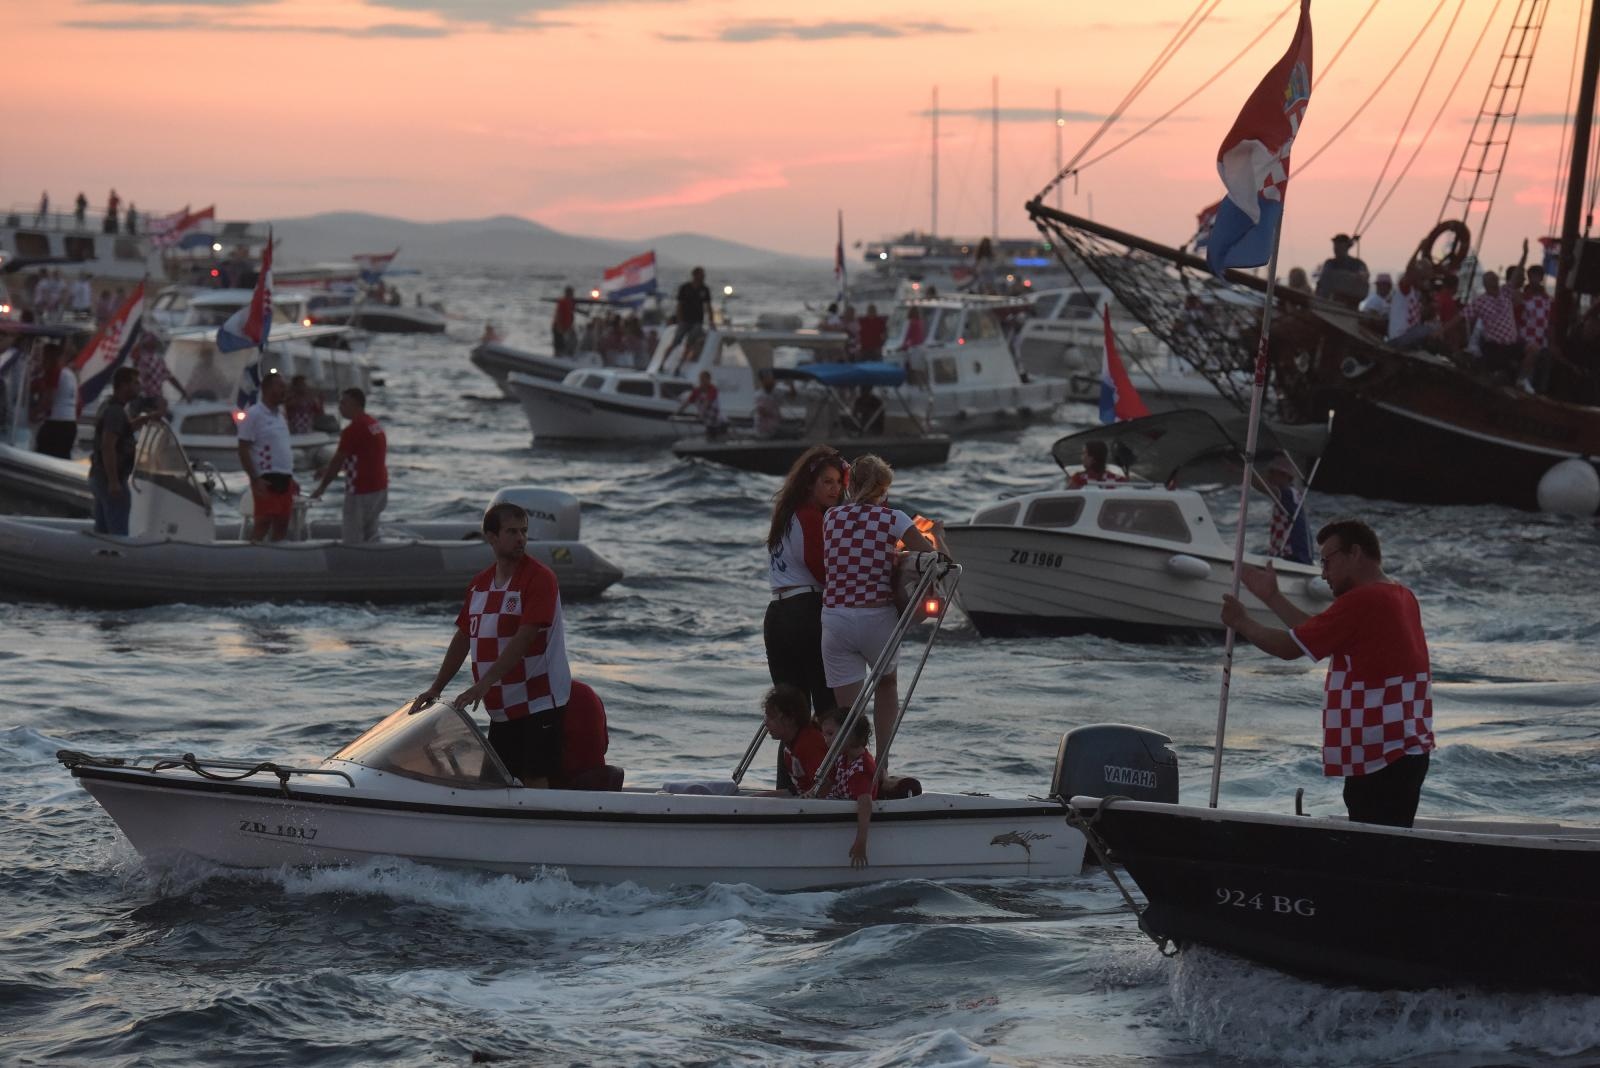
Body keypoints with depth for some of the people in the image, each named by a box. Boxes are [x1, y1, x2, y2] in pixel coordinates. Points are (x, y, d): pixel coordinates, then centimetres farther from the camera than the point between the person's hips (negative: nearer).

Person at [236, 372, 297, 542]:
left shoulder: (280, 414, 16)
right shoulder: (254, 415, -9)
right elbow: (243, 450, -13)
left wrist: (291, 478, 20)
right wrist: (255, 479, -21)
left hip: (284, 477, 8)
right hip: (266, 479, -8)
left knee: (282, 523, 9)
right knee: (263, 523, -10)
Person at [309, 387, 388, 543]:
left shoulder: (353, 429, -17)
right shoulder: (374, 425, 12)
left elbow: (337, 461, -11)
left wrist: (322, 487, -1)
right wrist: (330, 469, 24)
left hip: (361, 491, -9)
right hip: (379, 488, 9)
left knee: (352, 542, -3)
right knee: (370, 537, 16)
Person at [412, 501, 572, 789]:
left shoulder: (539, 578, -12)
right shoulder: (479, 584, 11)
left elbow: (524, 638, -21)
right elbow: (463, 639, 18)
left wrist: (483, 685, -26)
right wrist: (436, 689, 12)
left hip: (539, 703, -7)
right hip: (501, 708, 7)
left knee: (534, 784, -10)